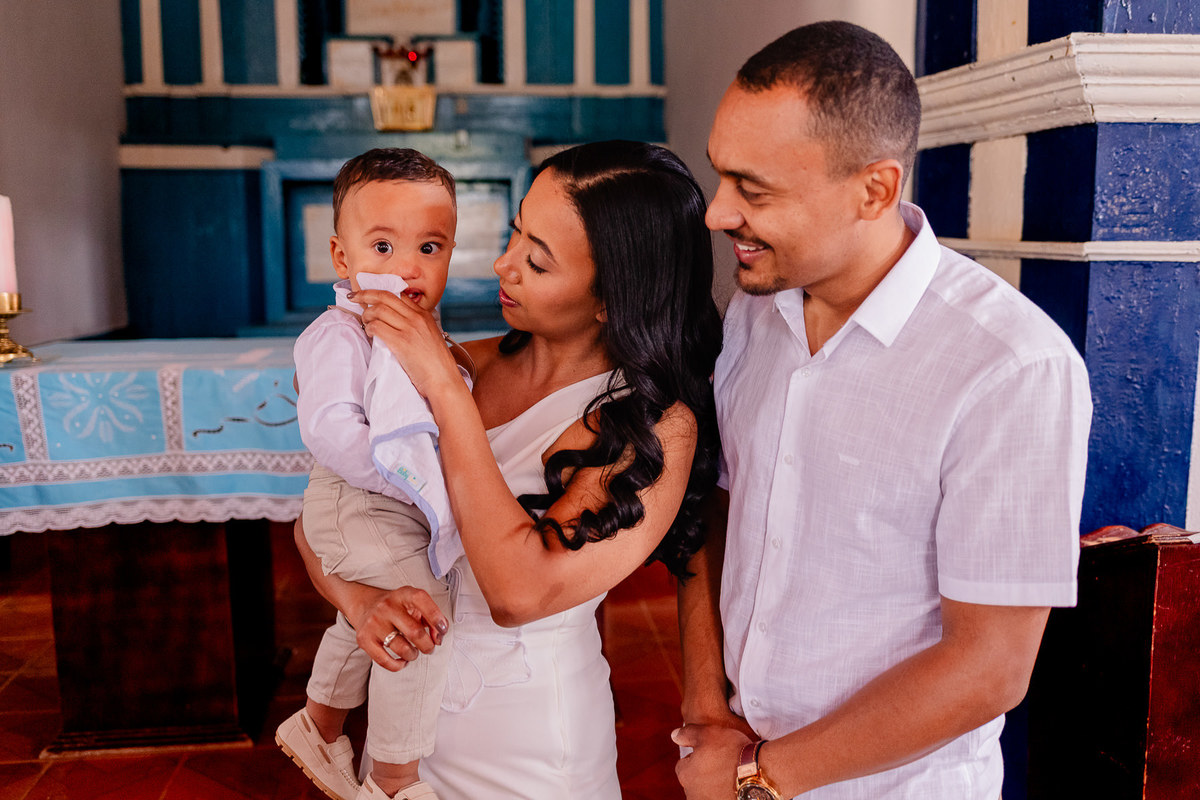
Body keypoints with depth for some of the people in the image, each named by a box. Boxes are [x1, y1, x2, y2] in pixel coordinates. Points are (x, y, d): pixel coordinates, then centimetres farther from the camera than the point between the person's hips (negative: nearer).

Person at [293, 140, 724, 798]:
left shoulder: (658, 428, -20)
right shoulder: (467, 364, -7)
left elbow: (520, 593, -30)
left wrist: (444, 389, -27)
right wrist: (357, 597, -20)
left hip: (528, 743, -4)